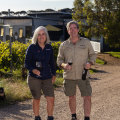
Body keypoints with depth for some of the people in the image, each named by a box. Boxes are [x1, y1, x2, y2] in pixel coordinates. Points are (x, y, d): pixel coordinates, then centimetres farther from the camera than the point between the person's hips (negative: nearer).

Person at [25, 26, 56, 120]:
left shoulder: (49, 48, 7)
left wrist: (54, 74, 14)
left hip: (47, 78, 3)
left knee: (51, 99, -3)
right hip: (34, 78, -3)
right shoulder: (32, 47, -4)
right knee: (37, 99, 6)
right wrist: (33, 70, -24)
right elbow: (27, 63, -6)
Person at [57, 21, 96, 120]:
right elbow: (59, 60, 6)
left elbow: (92, 55, 6)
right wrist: (64, 65, -17)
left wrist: (90, 63, -15)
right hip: (69, 76, 1)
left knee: (87, 97, -6)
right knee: (71, 97, 13)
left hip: (83, 75, -1)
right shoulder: (64, 45, 1)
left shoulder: (86, 42, -2)